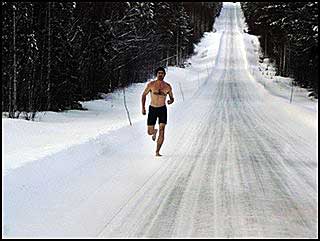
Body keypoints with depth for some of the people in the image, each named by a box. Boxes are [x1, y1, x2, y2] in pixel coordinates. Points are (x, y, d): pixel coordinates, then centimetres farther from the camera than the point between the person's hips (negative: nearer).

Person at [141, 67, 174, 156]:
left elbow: (172, 98, 12)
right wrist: (143, 107, 0)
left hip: (162, 109, 0)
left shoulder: (167, 86, 0)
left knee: (162, 130, -14)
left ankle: (157, 152, -7)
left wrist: (171, 101, -12)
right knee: (150, 132, 0)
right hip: (152, 109, 0)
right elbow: (144, 95, 7)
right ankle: (154, 131, 40)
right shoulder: (151, 84, -3)